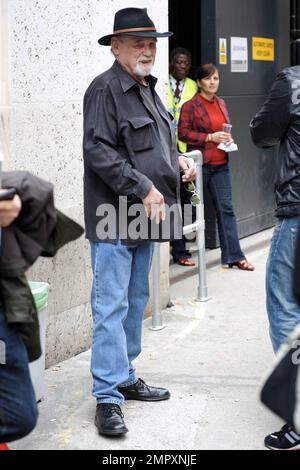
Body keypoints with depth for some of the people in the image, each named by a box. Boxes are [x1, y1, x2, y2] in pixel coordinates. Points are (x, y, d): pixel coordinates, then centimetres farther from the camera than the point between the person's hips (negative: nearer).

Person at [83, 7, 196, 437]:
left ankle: (125, 377, 28)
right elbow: (98, 151, -20)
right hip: (114, 217, -9)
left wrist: (179, 160, 8)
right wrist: (143, 189, -20)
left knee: (135, 302, 16)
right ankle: (108, 398, -4)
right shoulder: (105, 89, -11)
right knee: (111, 307, -7)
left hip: (145, 216, 9)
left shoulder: (149, 90, 17)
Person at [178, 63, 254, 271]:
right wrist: (210, 137, -18)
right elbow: (183, 133, -13)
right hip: (199, 164, -5)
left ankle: (234, 256, 4)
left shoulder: (221, 103, 13)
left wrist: (228, 139, 5)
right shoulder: (190, 106, -8)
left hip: (220, 164, 6)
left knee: (226, 208, 2)